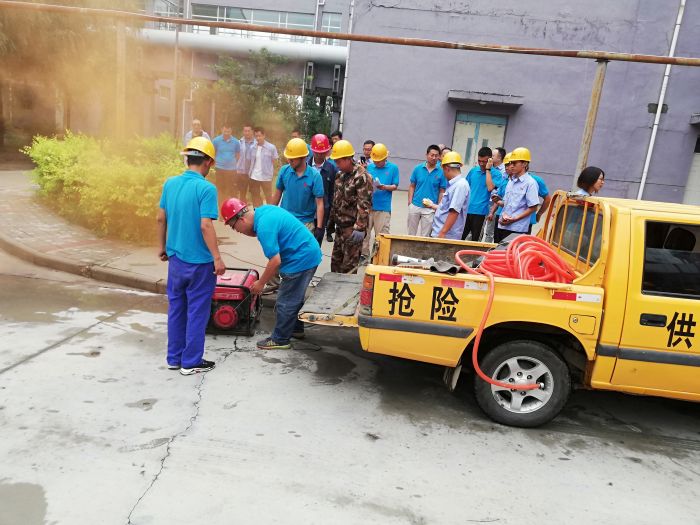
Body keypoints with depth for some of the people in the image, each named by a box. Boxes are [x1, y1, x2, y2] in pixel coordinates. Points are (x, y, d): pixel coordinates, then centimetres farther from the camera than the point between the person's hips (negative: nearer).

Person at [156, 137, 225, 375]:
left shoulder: (170, 183, 4)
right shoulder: (206, 188, -16)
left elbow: (161, 218, 9)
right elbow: (205, 226, -22)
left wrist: (162, 247, 21)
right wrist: (217, 258, -17)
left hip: (175, 259, 7)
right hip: (199, 262, -6)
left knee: (176, 308, 16)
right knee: (197, 312, 6)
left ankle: (174, 358, 27)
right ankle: (191, 362, 15)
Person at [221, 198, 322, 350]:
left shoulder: (264, 227, -24)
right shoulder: (262, 210, 5)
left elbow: (275, 261, -24)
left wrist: (260, 283, -11)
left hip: (301, 259, -10)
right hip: (309, 253, 10)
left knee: (286, 302, 2)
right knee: (295, 297, 24)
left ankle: (280, 340, 15)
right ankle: (296, 329, 38)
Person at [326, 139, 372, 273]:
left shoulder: (361, 177, -15)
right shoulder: (340, 175, 11)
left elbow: (364, 204, -22)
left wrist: (360, 228, -27)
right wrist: (331, 221, 21)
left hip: (352, 227, -8)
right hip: (340, 226, 8)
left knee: (349, 266, -1)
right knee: (335, 261, 17)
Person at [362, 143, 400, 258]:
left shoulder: (393, 168, 2)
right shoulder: (369, 167, 8)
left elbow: (395, 186, 2)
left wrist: (384, 187, -16)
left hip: (383, 207, -2)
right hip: (367, 205, 2)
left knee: (382, 235, 3)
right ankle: (364, 254, 18)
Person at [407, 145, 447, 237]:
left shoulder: (441, 172, -4)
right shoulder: (418, 168, -1)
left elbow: (442, 192, 1)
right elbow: (412, 186, 4)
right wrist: (410, 202, -4)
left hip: (430, 209, -1)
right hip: (415, 206, 1)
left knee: (425, 235, 7)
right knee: (411, 232, 14)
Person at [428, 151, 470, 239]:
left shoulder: (460, 185, -16)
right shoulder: (454, 184, 15)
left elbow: (454, 212, -23)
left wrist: (442, 233, -25)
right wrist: (434, 206, 40)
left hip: (446, 236, -9)